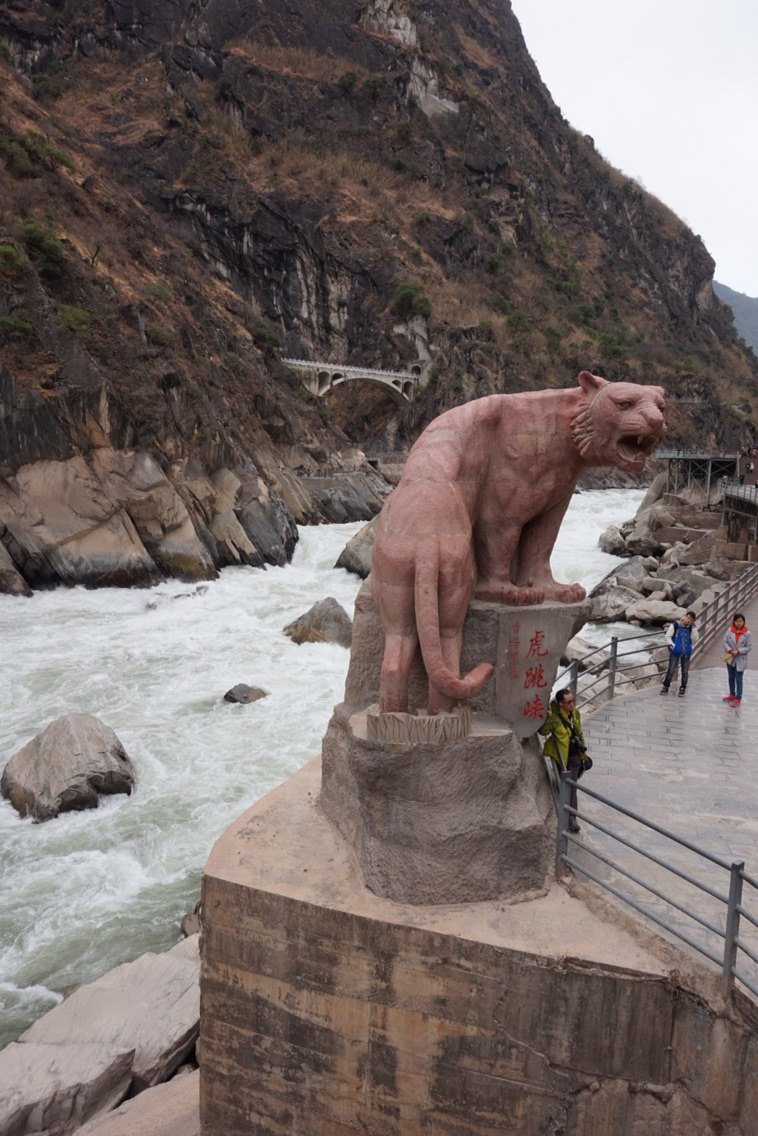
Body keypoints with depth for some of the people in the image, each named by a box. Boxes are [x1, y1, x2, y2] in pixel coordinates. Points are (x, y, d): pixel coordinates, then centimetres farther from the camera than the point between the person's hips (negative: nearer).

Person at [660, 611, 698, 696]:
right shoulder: (675, 625, -4)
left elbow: (695, 639, -5)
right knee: (671, 671, -3)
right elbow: (668, 636, 0)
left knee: (685, 672, 8)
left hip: (686, 653, 3)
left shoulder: (691, 628, 4)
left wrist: (694, 628, -10)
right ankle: (665, 687, 11)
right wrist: (671, 645, -11)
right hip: (675, 652, -3)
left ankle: (682, 689, 21)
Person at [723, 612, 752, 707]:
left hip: (740, 660, -4)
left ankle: (738, 698, 10)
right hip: (730, 658, 4)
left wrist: (738, 651, -22)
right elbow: (725, 642, -4)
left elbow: (749, 647, -11)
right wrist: (729, 650, -20)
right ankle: (732, 694, 35)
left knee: (738, 679, 0)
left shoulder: (747, 634, -13)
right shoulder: (729, 631, -6)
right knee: (731, 677, 19)